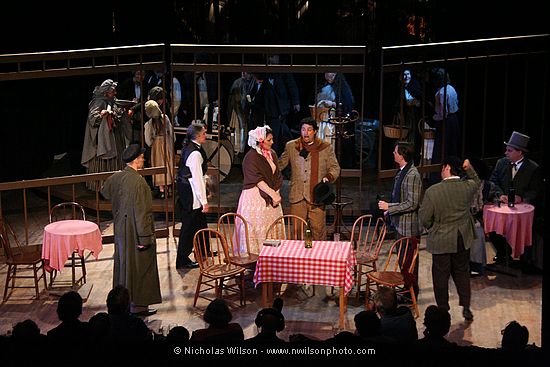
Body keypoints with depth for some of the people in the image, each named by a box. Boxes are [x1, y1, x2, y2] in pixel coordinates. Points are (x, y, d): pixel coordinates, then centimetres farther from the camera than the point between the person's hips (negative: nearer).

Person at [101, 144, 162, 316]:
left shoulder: (116, 178, 1)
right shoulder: (138, 181, -23)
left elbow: (105, 192, 23)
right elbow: (141, 211, -23)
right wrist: (145, 237, -20)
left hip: (121, 229, 8)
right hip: (136, 231, -8)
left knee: (124, 263, 17)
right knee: (139, 266, 2)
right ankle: (138, 305, 8)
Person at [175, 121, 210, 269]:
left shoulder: (188, 147, 6)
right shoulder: (195, 153, -24)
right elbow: (197, 179, -25)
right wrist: (204, 201, -21)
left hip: (185, 189, 10)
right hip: (191, 192, -10)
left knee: (200, 220, 24)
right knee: (189, 225, -1)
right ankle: (183, 260, 8)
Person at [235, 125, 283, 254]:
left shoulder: (272, 154, 10)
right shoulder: (251, 157, -12)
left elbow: (277, 176, 13)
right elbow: (257, 180, -18)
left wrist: (277, 193, -2)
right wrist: (272, 194, -23)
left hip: (271, 198, 7)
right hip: (255, 198, -7)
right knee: (256, 229, -5)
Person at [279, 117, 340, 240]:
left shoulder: (325, 148, 4)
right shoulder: (291, 146, 9)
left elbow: (335, 168, 8)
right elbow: (280, 164, 19)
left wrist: (328, 177, -11)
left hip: (316, 196, -2)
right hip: (297, 197, 2)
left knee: (318, 229, -1)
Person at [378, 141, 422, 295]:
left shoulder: (412, 175, -21)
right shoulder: (402, 171, 9)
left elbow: (412, 204, -24)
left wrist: (389, 207, -20)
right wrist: (390, 208, 14)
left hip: (409, 226, -10)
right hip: (401, 224, 10)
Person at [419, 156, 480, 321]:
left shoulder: (432, 191, -20)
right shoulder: (467, 187, -10)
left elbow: (424, 218, -13)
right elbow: (477, 182, 18)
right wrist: (469, 169, 13)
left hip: (441, 240, -4)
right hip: (463, 239, 4)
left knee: (441, 276, 10)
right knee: (462, 273, 18)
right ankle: (466, 308, 23)